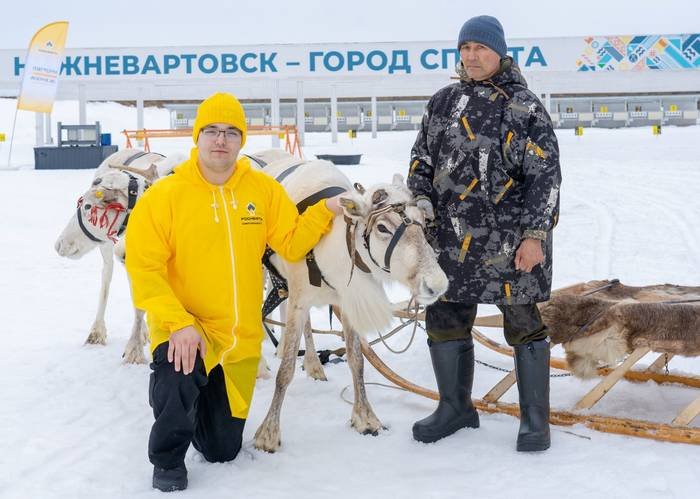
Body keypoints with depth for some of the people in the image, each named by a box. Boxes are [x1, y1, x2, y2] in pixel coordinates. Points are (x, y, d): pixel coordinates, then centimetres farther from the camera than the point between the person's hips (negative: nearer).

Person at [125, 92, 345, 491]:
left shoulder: (264, 189, -1)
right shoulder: (163, 196, -13)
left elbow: (291, 244, 3)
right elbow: (144, 268, -17)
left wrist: (327, 210, -11)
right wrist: (178, 323, -28)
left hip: (240, 337, 4)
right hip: (185, 327, -3)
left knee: (223, 449, 13)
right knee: (179, 373, -39)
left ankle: (202, 406, 51)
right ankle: (168, 457, -6)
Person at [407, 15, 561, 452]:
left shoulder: (524, 107, -5)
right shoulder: (444, 102, 10)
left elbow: (545, 177, -7)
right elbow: (422, 158, 18)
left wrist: (535, 235, -13)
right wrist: (421, 201, 3)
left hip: (510, 241, -5)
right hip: (452, 239, 5)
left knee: (523, 325, 3)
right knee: (444, 322, 10)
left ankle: (535, 419, 16)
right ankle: (456, 408, 29)